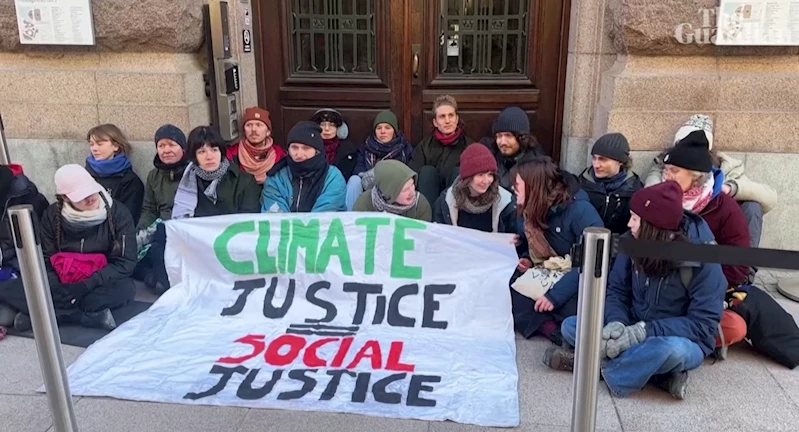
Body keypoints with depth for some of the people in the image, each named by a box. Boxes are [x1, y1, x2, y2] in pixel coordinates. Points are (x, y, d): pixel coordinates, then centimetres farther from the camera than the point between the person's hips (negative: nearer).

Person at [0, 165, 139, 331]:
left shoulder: (118, 213, -10)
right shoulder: (52, 215, -2)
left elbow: (126, 262, -13)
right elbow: (45, 260, 0)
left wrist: (87, 286, -25)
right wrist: (56, 289, -21)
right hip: (62, 285, 3)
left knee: (125, 288, -37)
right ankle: (92, 316, -27)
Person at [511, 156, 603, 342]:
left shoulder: (580, 210, -20)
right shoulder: (527, 211, 3)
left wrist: (556, 294, -32)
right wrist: (526, 260, -4)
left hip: (577, 283, -7)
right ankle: (552, 327, -27)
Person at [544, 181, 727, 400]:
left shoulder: (703, 260, -21)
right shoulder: (634, 242, -9)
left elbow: (703, 324, -22)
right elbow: (616, 290, -3)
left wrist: (643, 332, -32)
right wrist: (617, 324, -26)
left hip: (683, 342, -5)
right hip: (634, 331, 5)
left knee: (671, 349, -40)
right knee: (570, 326, -13)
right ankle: (660, 373, -18)